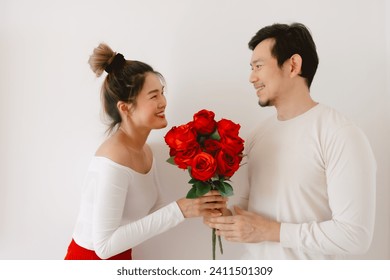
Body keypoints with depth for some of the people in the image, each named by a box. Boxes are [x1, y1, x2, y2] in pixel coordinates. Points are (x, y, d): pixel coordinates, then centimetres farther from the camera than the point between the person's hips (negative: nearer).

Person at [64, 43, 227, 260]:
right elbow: (104, 245, -27)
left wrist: (199, 206, -17)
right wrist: (177, 210, -30)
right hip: (91, 258, -7)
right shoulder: (114, 161, -28)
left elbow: (153, 212, -1)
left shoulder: (145, 152, -3)